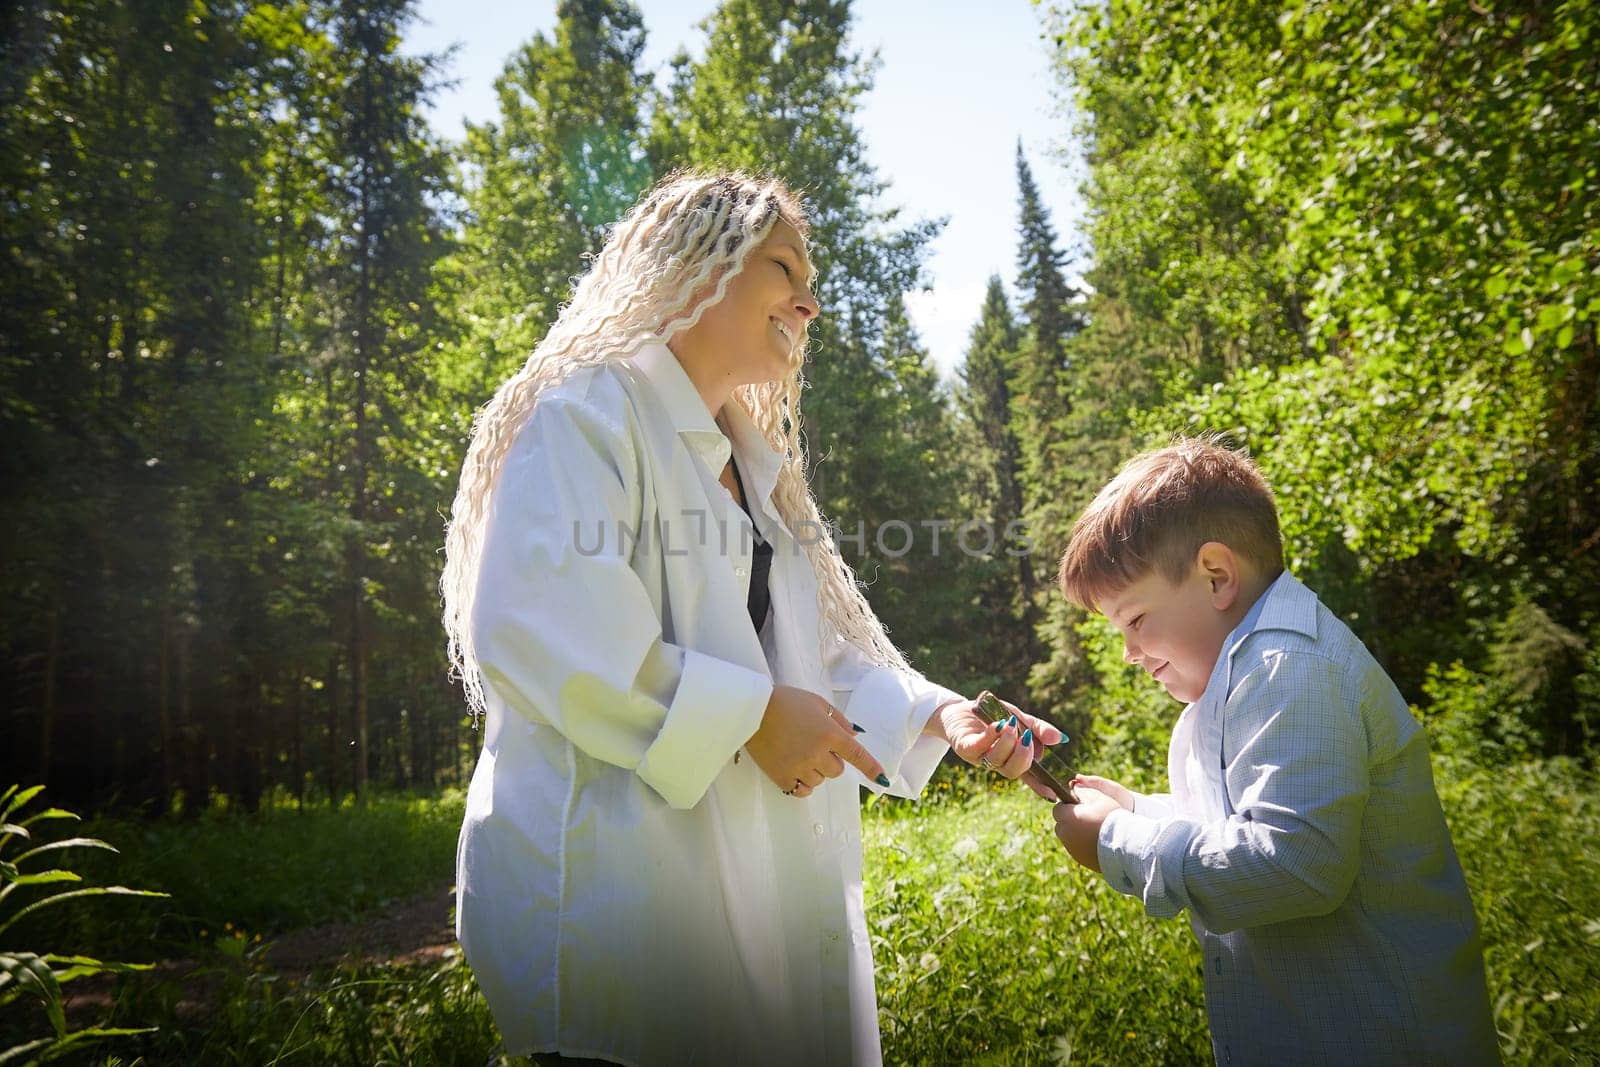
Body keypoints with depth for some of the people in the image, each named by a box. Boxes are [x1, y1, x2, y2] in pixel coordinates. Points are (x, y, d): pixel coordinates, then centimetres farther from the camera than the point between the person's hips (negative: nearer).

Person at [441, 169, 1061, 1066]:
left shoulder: (753, 466, 21)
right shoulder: (591, 409, -8)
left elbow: (820, 651, 19)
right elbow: (533, 626, -23)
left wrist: (938, 715, 3)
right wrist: (750, 716, -20)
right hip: (621, 886, -8)